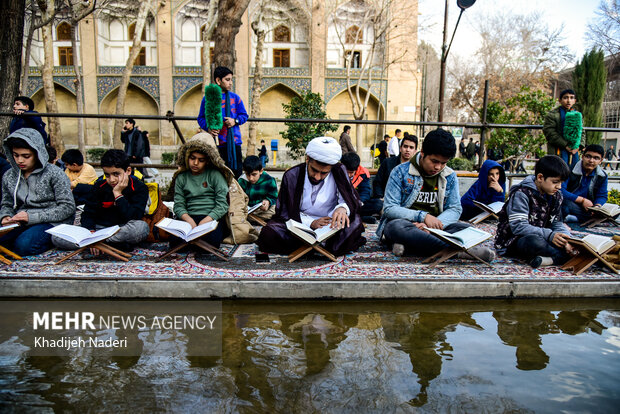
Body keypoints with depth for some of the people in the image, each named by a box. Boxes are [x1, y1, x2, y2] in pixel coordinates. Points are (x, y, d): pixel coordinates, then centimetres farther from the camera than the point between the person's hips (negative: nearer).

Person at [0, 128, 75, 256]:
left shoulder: (54, 173, -6)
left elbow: (68, 207, -10)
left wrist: (32, 217, -17)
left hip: (52, 222, -5)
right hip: (21, 223, 5)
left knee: (24, 245, -32)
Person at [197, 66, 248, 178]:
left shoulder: (235, 97, 9)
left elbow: (244, 115, 12)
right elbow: (201, 118, 6)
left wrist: (235, 121, -8)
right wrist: (208, 128, -13)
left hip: (233, 142, 2)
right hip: (215, 143, -2)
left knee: (236, 171, 1)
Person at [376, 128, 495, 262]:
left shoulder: (450, 176, 7)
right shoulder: (400, 172, -4)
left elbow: (454, 209, 3)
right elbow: (389, 208, -10)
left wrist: (435, 223, -19)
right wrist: (423, 216, -22)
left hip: (434, 228, 4)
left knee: (467, 228, -21)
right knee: (396, 227, -38)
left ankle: (406, 246, -36)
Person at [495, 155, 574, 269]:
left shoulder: (555, 196, 6)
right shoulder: (521, 194, -18)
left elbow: (556, 223, 8)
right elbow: (518, 227, -25)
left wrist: (566, 238, -14)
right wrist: (549, 235, -32)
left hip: (539, 237, 7)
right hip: (512, 241, -7)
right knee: (534, 241, -38)